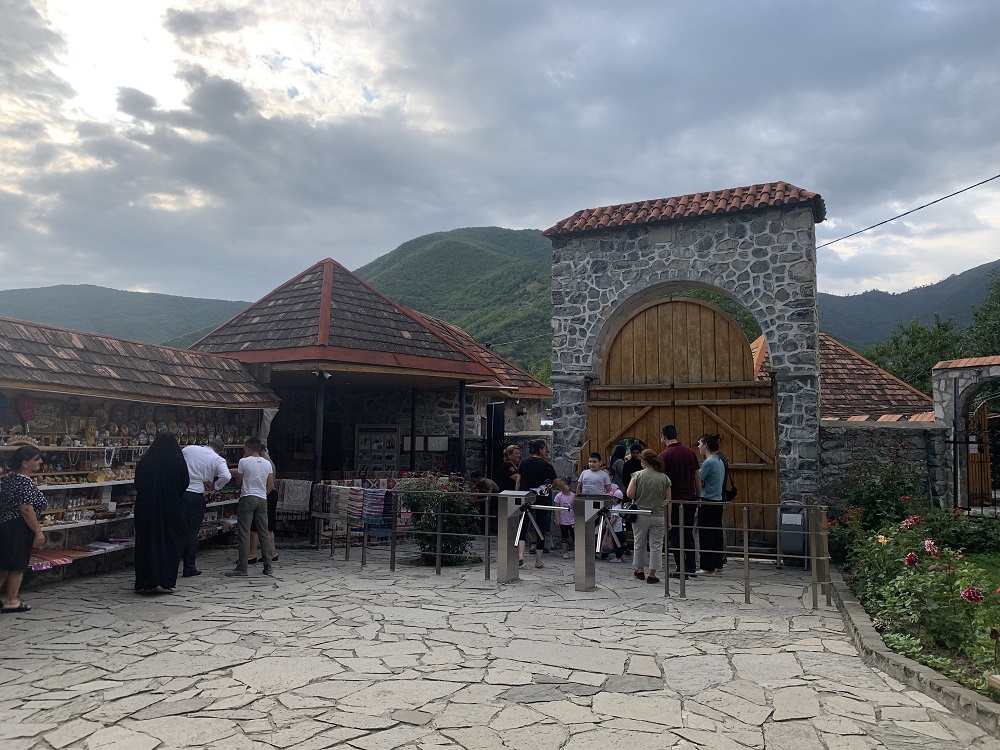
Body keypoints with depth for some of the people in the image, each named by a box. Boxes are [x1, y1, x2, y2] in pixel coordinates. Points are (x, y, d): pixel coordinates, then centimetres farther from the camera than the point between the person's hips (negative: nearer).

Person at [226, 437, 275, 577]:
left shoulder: (244, 462, -7)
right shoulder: (267, 463, 6)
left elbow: (238, 482, 2)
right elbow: (271, 486, 8)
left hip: (247, 498, -5)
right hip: (262, 500, 5)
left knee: (244, 533, -2)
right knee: (264, 533, 9)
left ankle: (242, 567, -2)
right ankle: (268, 567, 11)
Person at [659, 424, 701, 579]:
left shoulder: (664, 455, -11)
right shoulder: (690, 452, 5)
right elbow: (697, 478, 8)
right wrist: (698, 498, 16)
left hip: (674, 501, -5)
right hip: (690, 499, 5)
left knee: (676, 537, 4)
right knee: (688, 534, 15)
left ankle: (681, 570, 6)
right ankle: (691, 569, 17)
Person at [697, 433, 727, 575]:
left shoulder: (708, 462, -17)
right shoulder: (720, 460, 12)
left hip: (708, 503, -9)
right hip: (718, 502, 9)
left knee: (706, 535, -2)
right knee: (716, 533, 13)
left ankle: (708, 567, 2)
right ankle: (718, 565, 20)